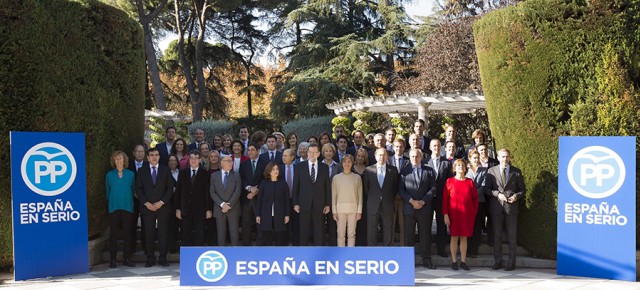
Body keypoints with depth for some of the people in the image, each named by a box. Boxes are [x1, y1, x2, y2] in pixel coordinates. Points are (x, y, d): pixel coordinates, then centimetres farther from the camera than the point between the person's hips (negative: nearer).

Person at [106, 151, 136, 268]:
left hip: (127, 207, 1)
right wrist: (110, 202, 13)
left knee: (127, 233, 1)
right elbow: (108, 191, 13)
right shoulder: (109, 175, 5)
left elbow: (133, 190, 12)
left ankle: (127, 258, 7)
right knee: (114, 233, 0)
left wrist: (130, 201, 9)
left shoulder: (130, 174, 6)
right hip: (114, 207, 0)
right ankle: (112, 259, 5)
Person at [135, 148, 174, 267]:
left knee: (163, 233, -1)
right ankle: (150, 258, 7)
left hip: (163, 207, 0)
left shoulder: (165, 170, 8)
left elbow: (170, 188, 4)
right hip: (147, 207, 0)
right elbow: (138, 189, 5)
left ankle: (163, 258, 5)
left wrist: (161, 202, -7)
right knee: (149, 234, 0)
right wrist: (146, 203, -7)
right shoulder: (141, 171, 9)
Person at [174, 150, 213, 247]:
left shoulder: (205, 173, 3)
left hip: (200, 209, -2)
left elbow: (208, 192, 0)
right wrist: (178, 208, 2)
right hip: (186, 209, 2)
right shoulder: (182, 173, 9)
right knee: (186, 235, 3)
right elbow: (178, 192, 8)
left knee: (199, 235, 0)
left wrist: (209, 209, -5)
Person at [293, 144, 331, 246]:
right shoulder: (300, 166, 3)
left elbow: (327, 186, 6)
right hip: (304, 204, -1)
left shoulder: (324, 167, 5)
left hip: (319, 205, 1)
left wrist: (328, 204, 2)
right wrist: (295, 203, -2)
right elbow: (295, 186, 3)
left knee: (319, 231, 4)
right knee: (303, 232, 4)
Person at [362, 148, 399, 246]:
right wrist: (372, 198, 6)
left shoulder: (393, 170, 4)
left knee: (388, 232, 5)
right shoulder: (368, 170, 3)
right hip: (373, 206, 0)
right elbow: (365, 188, 8)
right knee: (371, 232, 3)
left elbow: (395, 187, 9)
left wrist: (391, 199, 6)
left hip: (388, 206, 1)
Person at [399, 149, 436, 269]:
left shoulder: (429, 171, 8)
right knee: (408, 235, 3)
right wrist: (411, 201, -11)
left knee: (425, 234, 3)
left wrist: (423, 201, -9)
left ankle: (426, 259, 10)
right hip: (408, 208, 0)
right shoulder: (405, 170, 7)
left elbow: (432, 188, 2)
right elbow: (401, 189, 1)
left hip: (425, 208, 0)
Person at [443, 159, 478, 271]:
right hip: (454, 213, -2)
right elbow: (445, 199, -2)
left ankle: (463, 261, 11)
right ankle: (454, 261, 9)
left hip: (467, 214, 2)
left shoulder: (470, 182, 6)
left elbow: (475, 198, 9)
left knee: (464, 237, 5)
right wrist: (446, 215, -8)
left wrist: (474, 213, 2)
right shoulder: (450, 181, 0)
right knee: (454, 237, 2)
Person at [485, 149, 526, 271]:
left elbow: (522, 189, 8)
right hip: (496, 206, 1)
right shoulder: (491, 171, 6)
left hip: (511, 206, 0)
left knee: (512, 236, 3)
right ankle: (498, 261, 13)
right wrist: (498, 194, -12)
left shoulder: (516, 172, 5)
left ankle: (511, 262, 10)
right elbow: (487, 188, 4)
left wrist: (516, 196, -11)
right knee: (497, 235, 5)